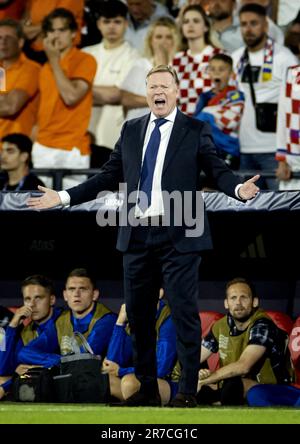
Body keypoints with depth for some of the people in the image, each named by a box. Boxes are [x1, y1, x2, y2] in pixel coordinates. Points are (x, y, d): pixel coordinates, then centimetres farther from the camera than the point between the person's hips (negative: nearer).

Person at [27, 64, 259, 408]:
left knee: (184, 311, -4)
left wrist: (239, 188, -27)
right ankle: (147, 388, 20)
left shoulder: (195, 131, 1)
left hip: (178, 235, -5)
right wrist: (64, 197, 9)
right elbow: (109, 176, 13)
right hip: (137, 235, 5)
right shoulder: (130, 130, 12)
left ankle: (187, 391, 3)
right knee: (138, 314, 10)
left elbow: (218, 170, -6)